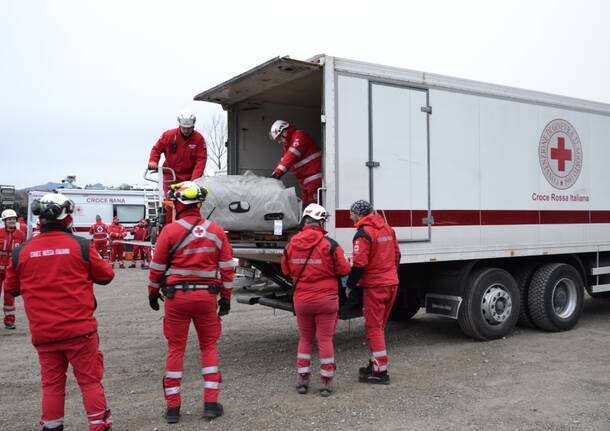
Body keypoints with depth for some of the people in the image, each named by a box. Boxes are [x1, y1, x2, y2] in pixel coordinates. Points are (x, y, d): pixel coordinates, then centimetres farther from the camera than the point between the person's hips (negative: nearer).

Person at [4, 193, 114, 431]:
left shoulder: (21, 252, -2)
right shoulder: (81, 245, -10)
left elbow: (11, 288, 11)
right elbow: (106, 276, 2)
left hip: (43, 332, 2)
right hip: (79, 329, -2)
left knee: (52, 383, 15)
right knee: (90, 380, 8)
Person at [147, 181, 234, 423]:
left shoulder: (170, 231, -7)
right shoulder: (216, 232, 1)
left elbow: (157, 267, -1)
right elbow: (227, 267, 3)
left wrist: (153, 292, 14)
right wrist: (226, 297, 12)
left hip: (176, 296, -1)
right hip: (207, 296, 2)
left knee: (176, 348, 9)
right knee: (209, 346, 13)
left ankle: (173, 407, 15)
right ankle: (211, 403, 12)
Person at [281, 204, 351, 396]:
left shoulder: (291, 245, -3)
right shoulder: (330, 245, -15)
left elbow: (286, 270, 8)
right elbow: (344, 270, -10)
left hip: (301, 300, 3)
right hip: (326, 299, -3)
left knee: (305, 339, 17)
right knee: (325, 340, 7)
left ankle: (302, 380, 21)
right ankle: (326, 382, 13)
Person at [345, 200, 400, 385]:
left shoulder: (363, 234, -15)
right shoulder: (387, 228, 10)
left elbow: (359, 265, -20)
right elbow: (397, 255, 17)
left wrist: (351, 283, -5)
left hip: (374, 286, -8)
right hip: (391, 283, 8)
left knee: (374, 328, 0)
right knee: (379, 325, 19)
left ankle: (380, 371, 2)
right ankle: (375, 363, 28)